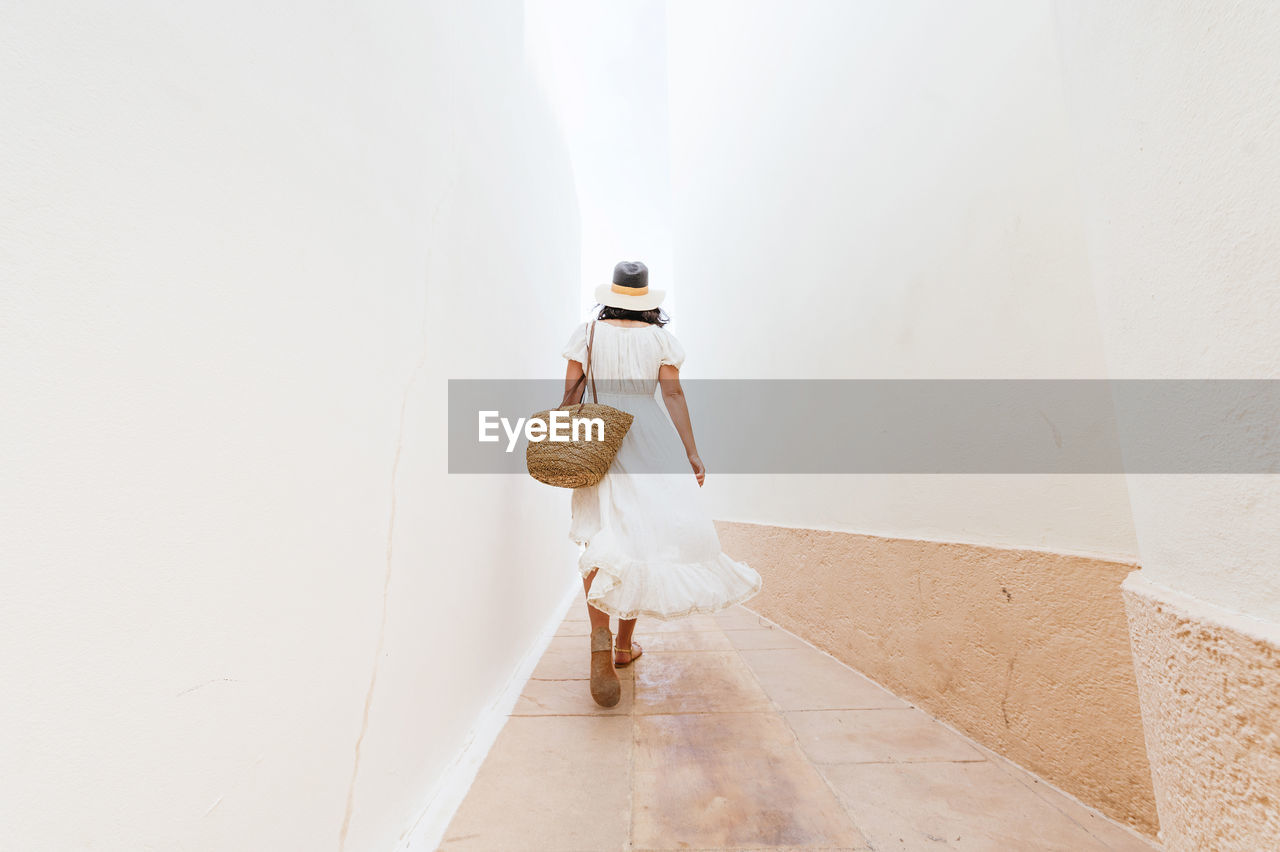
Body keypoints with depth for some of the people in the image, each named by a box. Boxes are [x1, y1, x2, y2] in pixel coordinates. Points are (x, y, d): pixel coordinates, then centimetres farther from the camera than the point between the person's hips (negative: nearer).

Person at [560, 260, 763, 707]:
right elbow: (673, 393, -1)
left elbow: (570, 393, 2)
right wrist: (691, 453, 1)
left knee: (602, 536, -2)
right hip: (650, 440, 0)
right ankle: (626, 642, 19)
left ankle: (601, 634, -23)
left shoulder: (586, 333, 7)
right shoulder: (660, 337, 6)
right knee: (645, 535, 8)